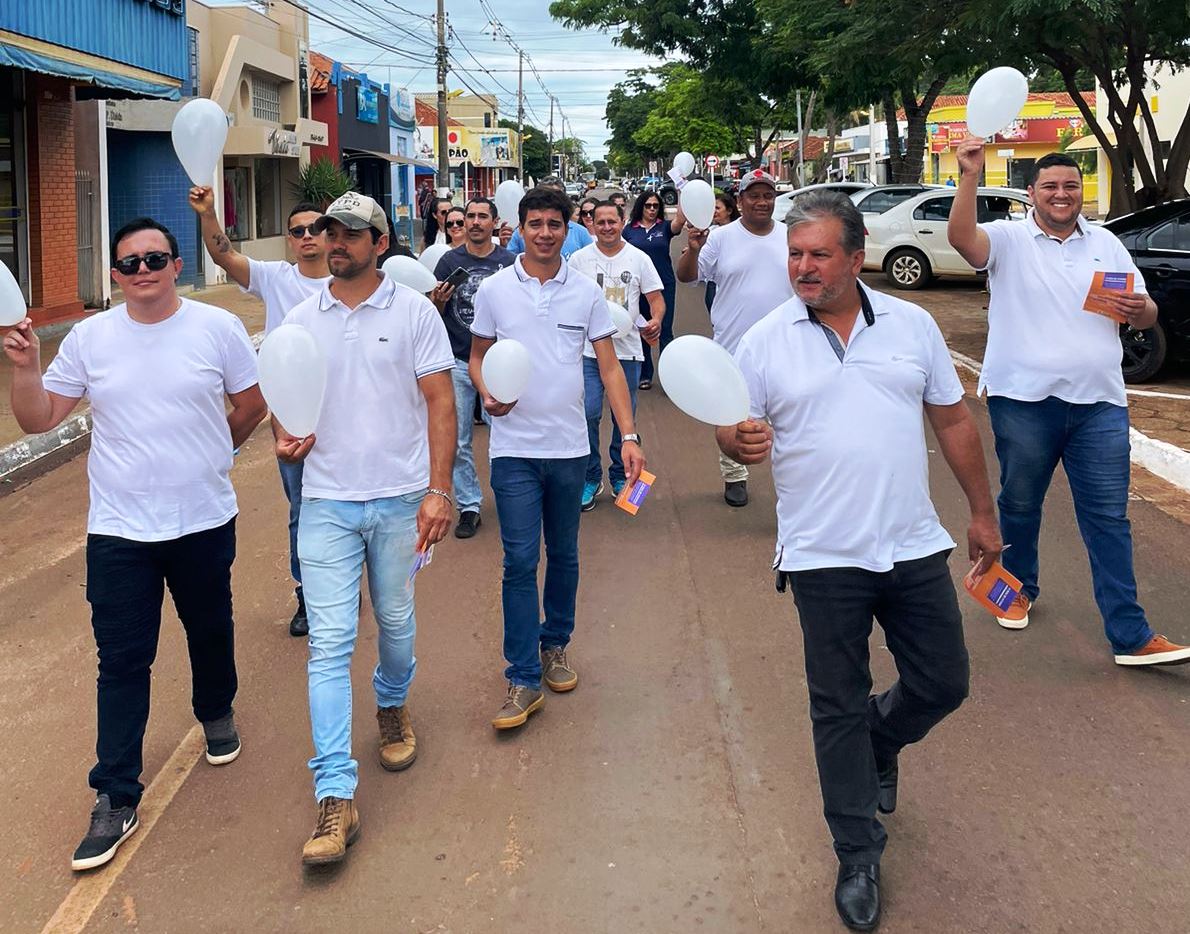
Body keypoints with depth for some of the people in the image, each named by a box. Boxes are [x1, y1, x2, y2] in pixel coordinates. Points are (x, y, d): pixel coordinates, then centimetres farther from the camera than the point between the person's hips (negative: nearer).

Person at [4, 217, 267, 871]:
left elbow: (251, 405, 6)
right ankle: (115, 799, 8)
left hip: (204, 522, 0)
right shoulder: (89, 337, -1)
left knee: (210, 632, 20)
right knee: (121, 662, 1)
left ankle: (216, 713, 49)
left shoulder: (217, 327, -5)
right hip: (118, 529, 0)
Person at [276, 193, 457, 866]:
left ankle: (393, 705, 47)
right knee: (329, 644, -6)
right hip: (327, 502, 1)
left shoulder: (414, 312, -1)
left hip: (400, 499, -1)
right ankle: (336, 796, -6)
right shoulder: (301, 321, 7)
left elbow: (440, 402, -4)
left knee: (395, 621, 15)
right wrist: (284, 437, -8)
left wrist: (439, 490, -11)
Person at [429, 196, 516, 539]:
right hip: (458, 362, 1)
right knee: (458, 441, 3)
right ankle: (469, 506, 13)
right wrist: (438, 301, -14)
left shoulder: (509, 263, 1)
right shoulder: (449, 261, 4)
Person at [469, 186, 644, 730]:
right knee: (519, 562, -5)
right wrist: (486, 392, -12)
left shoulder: (586, 293, 2)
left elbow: (609, 367, 2)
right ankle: (524, 679, 0)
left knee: (563, 556, 14)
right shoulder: (494, 290, 1)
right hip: (514, 447, -1)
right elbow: (477, 356, 11)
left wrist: (629, 435, -7)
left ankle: (555, 645, 33)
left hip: (569, 446, 2)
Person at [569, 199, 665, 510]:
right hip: (589, 349, -1)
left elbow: (656, 298, 5)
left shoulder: (639, 259, 4)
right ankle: (590, 479, 7)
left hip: (627, 348, 1)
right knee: (588, 413, -9)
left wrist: (656, 321, -15)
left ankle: (620, 477, 25)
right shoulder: (579, 259, 2)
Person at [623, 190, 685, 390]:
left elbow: (680, 220, -18)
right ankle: (645, 375, 19)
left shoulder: (664, 227, 2)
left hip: (664, 286, -1)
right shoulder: (629, 230, 4)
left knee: (665, 331, -2)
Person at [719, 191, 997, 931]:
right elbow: (733, 432, -1)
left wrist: (983, 512, 10)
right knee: (838, 710, 7)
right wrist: (739, 441, -25)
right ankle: (859, 856, 24)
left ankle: (880, 741, 45)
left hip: (914, 548, 2)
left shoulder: (912, 324, 2)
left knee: (943, 684, 11)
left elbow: (954, 420, 8)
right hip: (825, 560, -2)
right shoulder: (765, 342, -3)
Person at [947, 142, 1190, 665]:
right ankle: (1021, 588, 38)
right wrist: (970, 177, -33)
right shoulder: (1009, 239, 0)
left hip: (1099, 404, 2)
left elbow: (1146, 317, 14)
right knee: (1020, 504, 13)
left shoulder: (1106, 244, 12)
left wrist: (1140, 310, -9)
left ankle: (1130, 637, 2)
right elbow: (960, 236, -22)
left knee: (1108, 518, 1)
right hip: (1024, 400, -2)